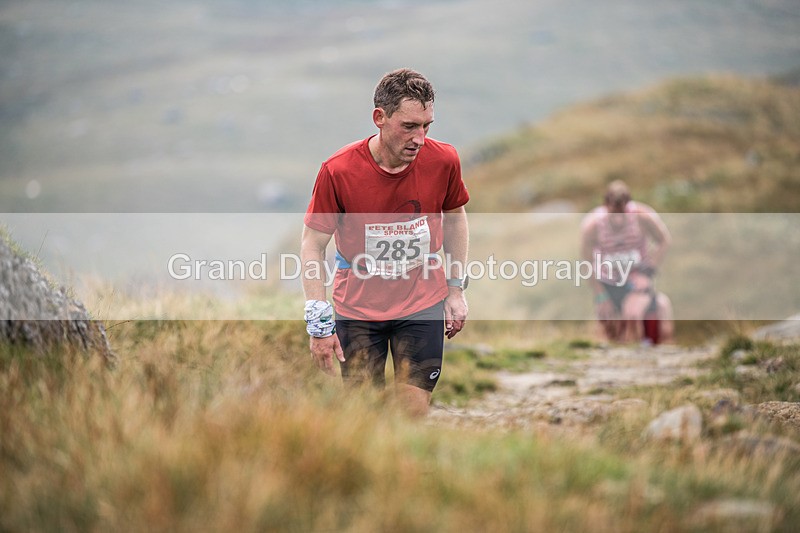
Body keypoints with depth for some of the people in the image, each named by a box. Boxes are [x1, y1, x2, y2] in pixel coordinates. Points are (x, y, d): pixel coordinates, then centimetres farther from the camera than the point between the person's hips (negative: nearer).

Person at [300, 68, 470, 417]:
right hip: (356, 307, -1)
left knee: (414, 412, -1)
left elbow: (455, 217, 8)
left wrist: (456, 289, 8)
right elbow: (312, 246, -9)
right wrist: (318, 321, -13)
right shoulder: (338, 171, -18)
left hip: (423, 304, 1)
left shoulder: (443, 160, -12)